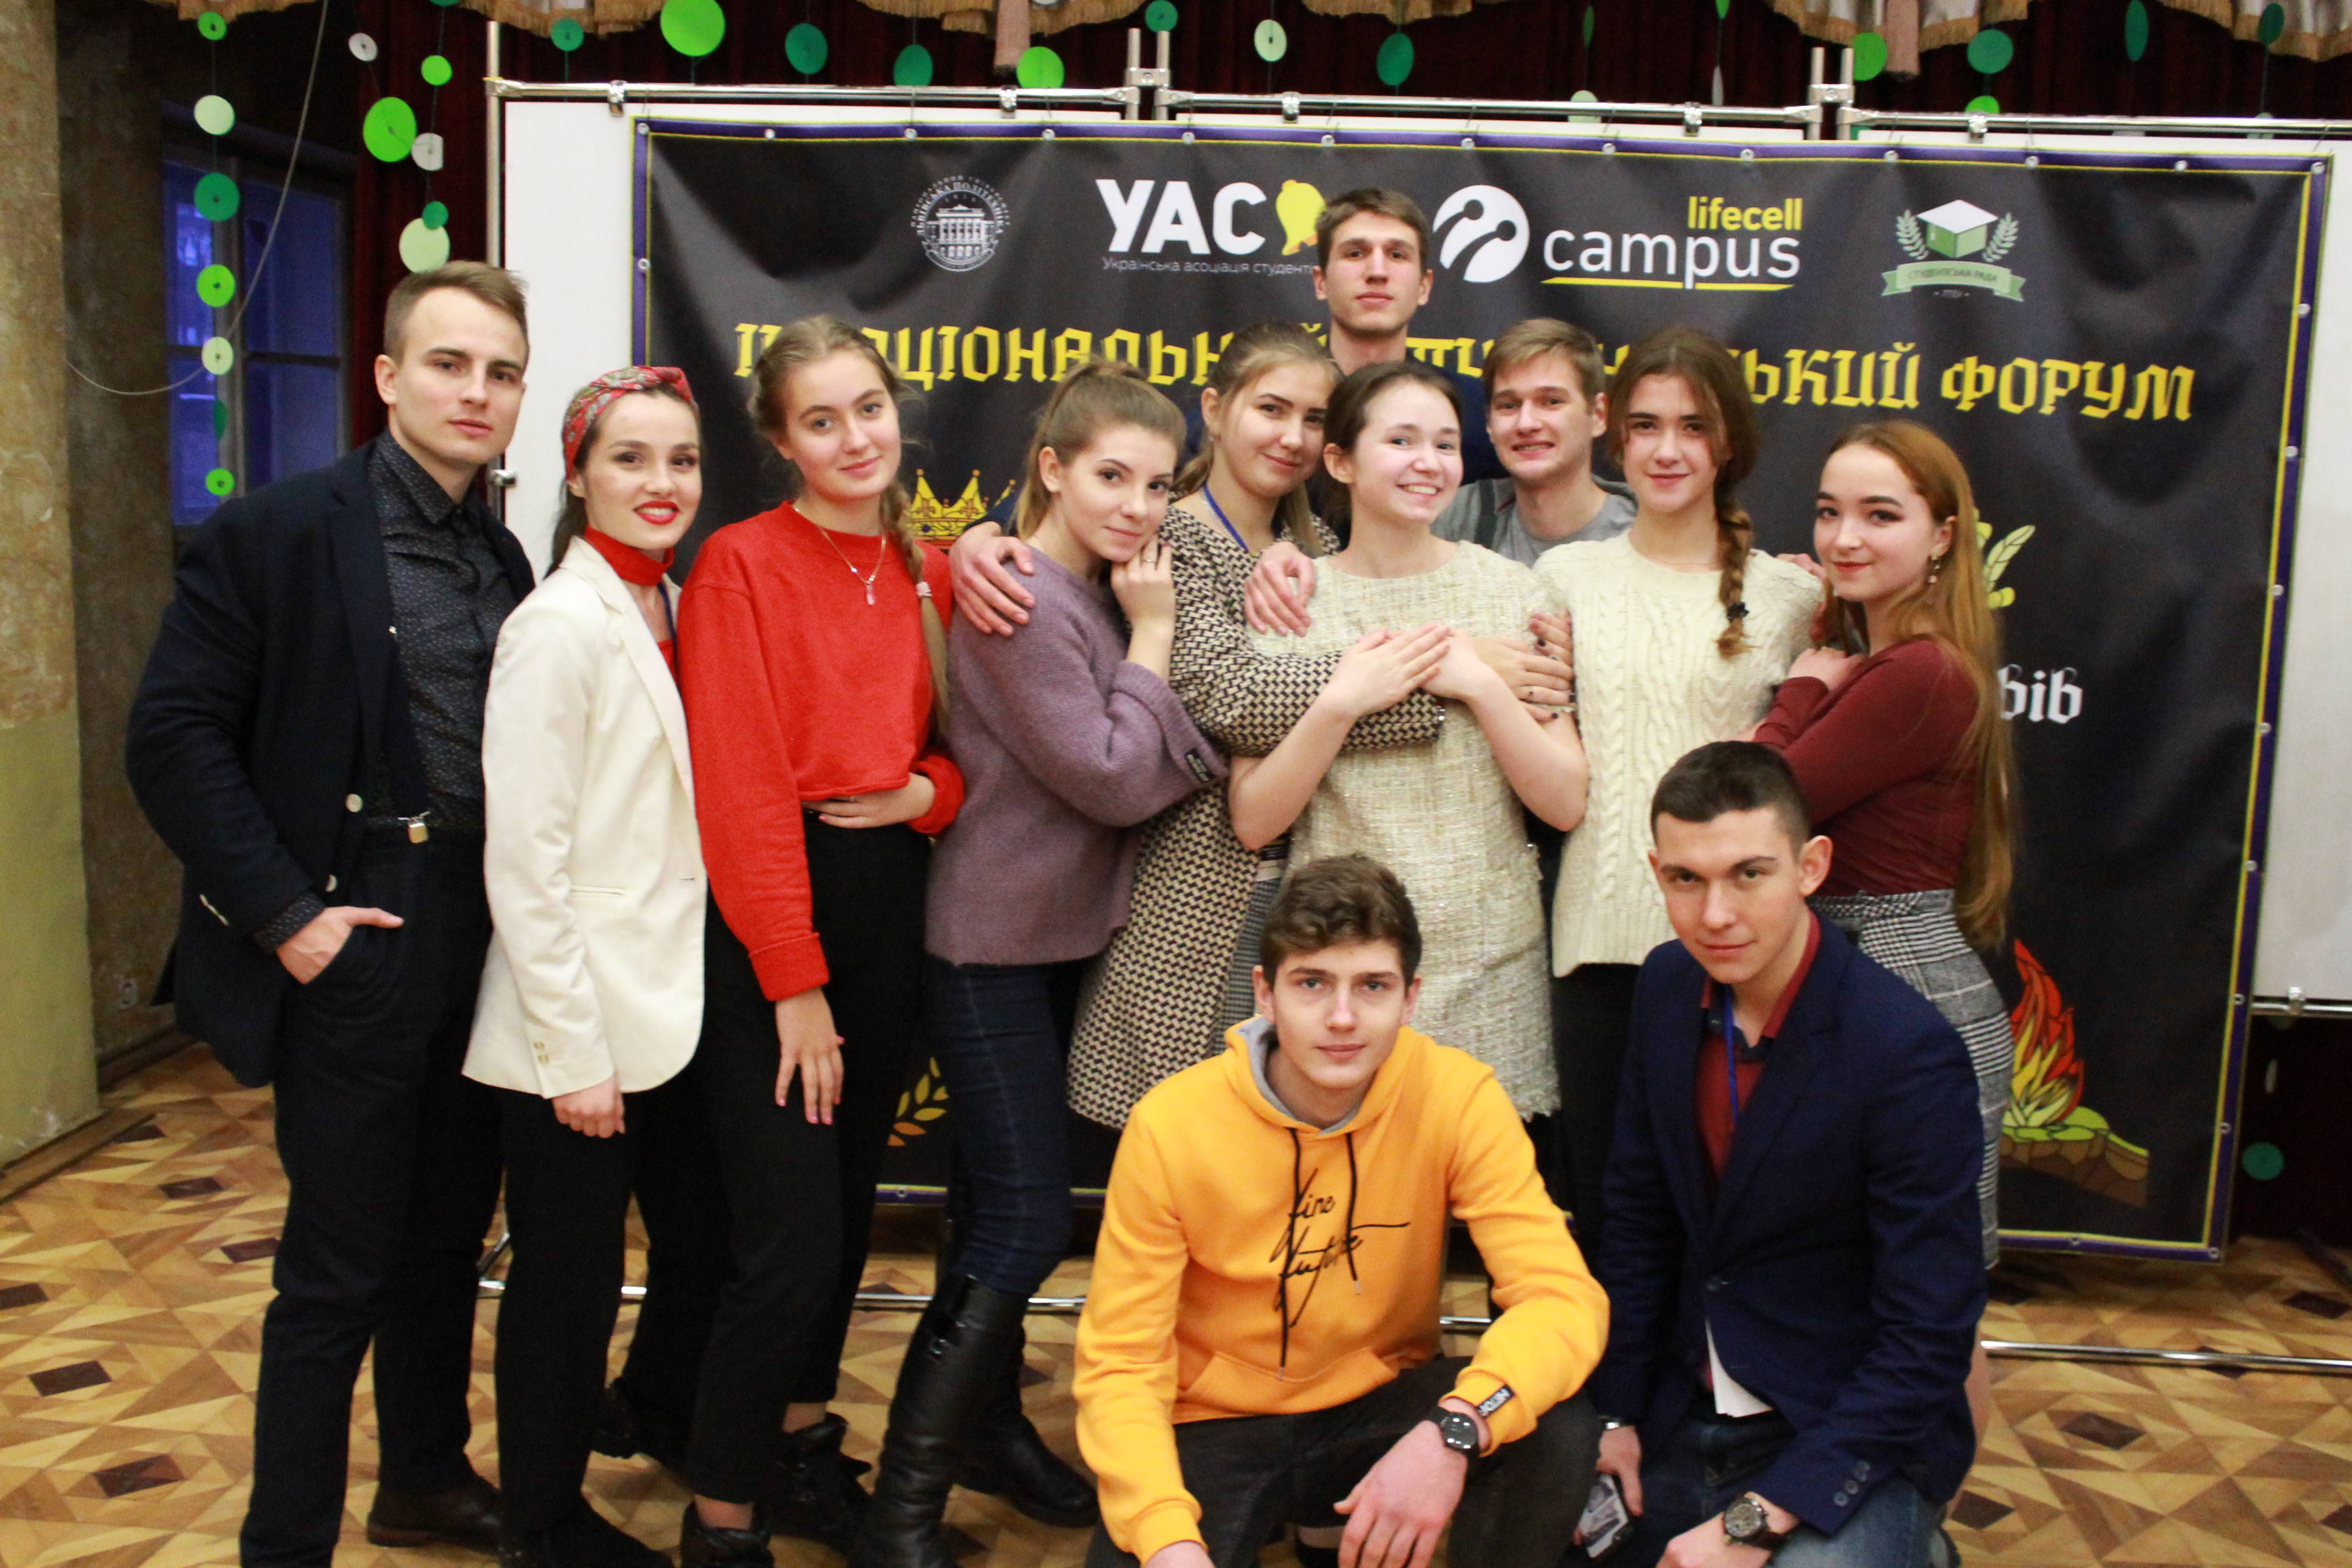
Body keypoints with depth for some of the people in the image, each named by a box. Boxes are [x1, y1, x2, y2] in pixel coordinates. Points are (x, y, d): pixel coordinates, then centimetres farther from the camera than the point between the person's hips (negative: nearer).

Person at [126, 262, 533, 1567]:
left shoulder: (502, 562, 10)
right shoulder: (276, 531, -8)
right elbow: (173, 737, -11)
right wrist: (283, 913, -15)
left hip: (477, 950, 6)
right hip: (353, 946, -6)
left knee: (446, 1236, 18)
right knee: (337, 1266, 3)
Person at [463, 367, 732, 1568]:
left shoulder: (671, 615, 9)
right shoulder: (559, 627, -15)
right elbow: (525, 863, -18)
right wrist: (574, 1051, -17)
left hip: (672, 1010, 8)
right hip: (576, 1030, -8)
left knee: (706, 1241, 19)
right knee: (570, 1278, 8)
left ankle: (656, 1407, 48)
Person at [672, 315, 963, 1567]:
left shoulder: (930, 572, 8)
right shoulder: (742, 564, -8)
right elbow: (739, 789, -13)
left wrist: (929, 791, -9)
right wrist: (794, 982, -15)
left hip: (892, 904, 6)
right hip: (768, 912, -6)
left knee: (849, 1201, 16)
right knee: (791, 1239, -6)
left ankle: (805, 1442, 36)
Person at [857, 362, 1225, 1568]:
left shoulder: (1104, 590, 11)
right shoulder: (1023, 598, -18)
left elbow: (1167, 751, 9)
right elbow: (1113, 779, -20)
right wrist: (1154, 636, -13)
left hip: (1068, 938, 9)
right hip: (995, 947, -9)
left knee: (1008, 1209, 18)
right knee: (1026, 1222, -8)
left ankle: (990, 1430, 33)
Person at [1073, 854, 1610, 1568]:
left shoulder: (1458, 1098, -17)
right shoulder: (1170, 1126, -19)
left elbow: (1566, 1299, -22)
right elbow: (1119, 1365, -15)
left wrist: (1455, 1431, -41)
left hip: (1383, 1403, 1)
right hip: (1216, 1426, 0)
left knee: (1558, 1430, -25)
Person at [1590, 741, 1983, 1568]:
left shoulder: (1911, 1056, -22)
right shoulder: (1667, 988, -3)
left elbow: (1928, 1337, -21)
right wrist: (1616, 1413, 2)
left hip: (1854, 1433, -5)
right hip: (1687, 1414, 5)